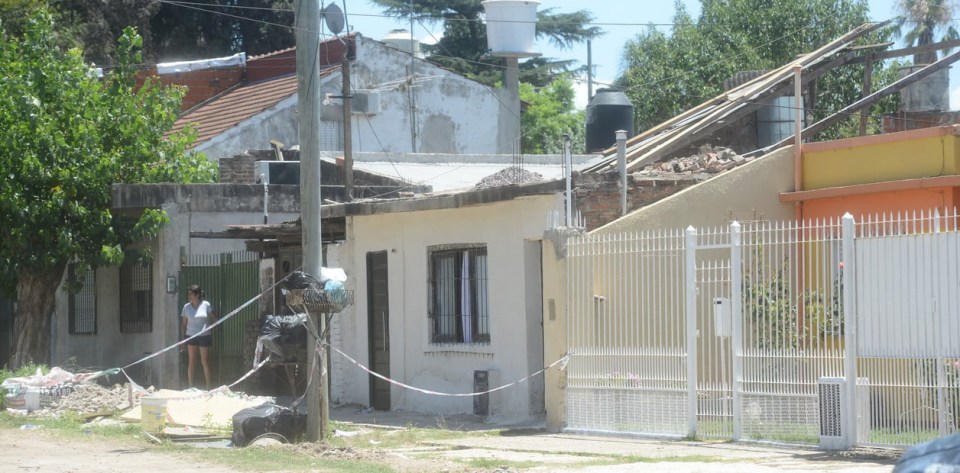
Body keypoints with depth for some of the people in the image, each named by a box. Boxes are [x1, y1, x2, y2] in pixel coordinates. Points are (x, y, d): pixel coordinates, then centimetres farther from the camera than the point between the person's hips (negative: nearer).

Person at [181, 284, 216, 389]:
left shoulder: (206, 305, -3)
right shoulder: (186, 307, 2)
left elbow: (214, 316, 11)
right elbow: (184, 324, 6)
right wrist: (183, 338, 3)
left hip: (204, 336, -1)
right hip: (191, 336, 1)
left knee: (205, 362, 2)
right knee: (191, 362, 2)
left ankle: (208, 386, 8)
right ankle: (191, 386, 6)